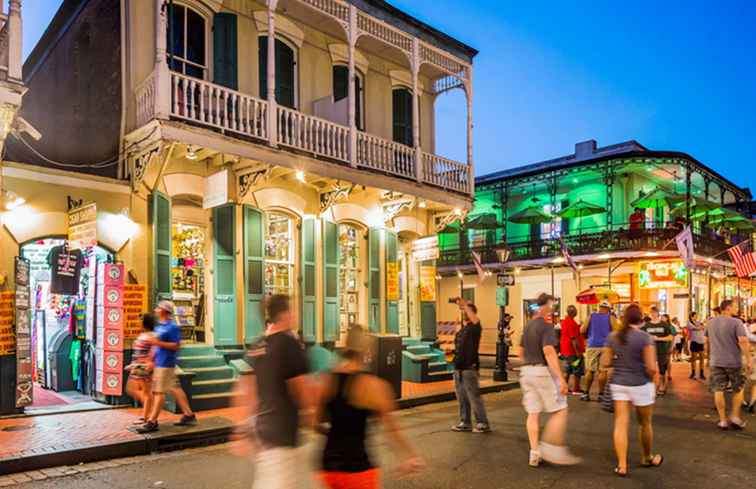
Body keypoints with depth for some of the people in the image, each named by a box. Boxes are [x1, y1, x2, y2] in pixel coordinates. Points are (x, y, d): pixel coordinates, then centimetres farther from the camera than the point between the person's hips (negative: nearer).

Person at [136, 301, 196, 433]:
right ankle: (188, 415, 21)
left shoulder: (172, 327, -14)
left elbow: (176, 345, -18)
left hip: (165, 364, -9)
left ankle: (152, 422, 1)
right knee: (175, 389, 13)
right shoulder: (159, 326, 13)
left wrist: (159, 343, -23)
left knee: (159, 392, -5)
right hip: (158, 363, 9)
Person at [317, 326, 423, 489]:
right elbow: (391, 428, -9)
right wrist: (410, 456, 3)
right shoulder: (372, 385, -15)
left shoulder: (326, 381, 0)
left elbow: (317, 421, 9)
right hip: (357, 467, -5)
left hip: (329, 464, 5)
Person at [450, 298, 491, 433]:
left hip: (470, 368, -8)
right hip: (459, 367, 8)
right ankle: (465, 422, 21)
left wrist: (465, 305, -29)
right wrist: (452, 351, 11)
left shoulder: (474, 327, -6)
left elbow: (475, 319, -29)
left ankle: (483, 424, 5)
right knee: (462, 398, 12)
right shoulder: (461, 329, 16)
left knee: (474, 397, -4)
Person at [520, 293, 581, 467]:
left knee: (533, 413, 9)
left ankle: (534, 453, 11)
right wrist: (561, 378, -24)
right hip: (543, 371, -8)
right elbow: (548, 351, -23)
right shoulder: (546, 325, -13)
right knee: (560, 411, 3)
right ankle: (552, 448, 2)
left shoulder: (528, 326, 13)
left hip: (527, 371, 8)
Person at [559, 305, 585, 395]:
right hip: (573, 350, -10)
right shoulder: (571, 322, -20)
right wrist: (577, 351, -23)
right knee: (578, 371, 1)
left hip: (566, 350, 10)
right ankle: (576, 389, 6)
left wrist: (578, 326, 15)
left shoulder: (564, 321, 11)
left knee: (567, 370, 16)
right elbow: (573, 338, -24)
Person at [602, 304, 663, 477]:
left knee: (621, 424, 4)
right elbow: (651, 367, -17)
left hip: (618, 383, 3)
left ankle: (622, 465, 1)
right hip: (640, 384, -3)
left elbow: (606, 362, 2)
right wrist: (651, 378, 3)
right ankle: (647, 458, 37)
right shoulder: (645, 337, -13)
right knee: (645, 423, 18)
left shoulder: (613, 337, 0)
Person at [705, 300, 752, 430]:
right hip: (733, 362, -4)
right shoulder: (736, 322, -10)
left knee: (718, 390, 5)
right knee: (738, 389, 15)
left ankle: (723, 420, 8)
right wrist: (749, 360, -18)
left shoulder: (711, 323, 8)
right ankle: (735, 416, 13)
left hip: (716, 362, 4)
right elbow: (743, 342, -20)